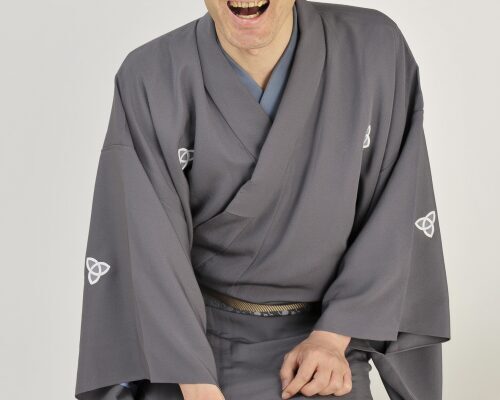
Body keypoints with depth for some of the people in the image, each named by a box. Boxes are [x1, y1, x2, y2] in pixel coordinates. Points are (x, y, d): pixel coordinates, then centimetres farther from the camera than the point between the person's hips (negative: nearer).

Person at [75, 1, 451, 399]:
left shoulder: (377, 49, -9)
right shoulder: (148, 81, -12)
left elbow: (399, 204, -4)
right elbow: (145, 246, -14)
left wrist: (334, 336, -11)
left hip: (319, 343, 1)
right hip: (192, 340, 0)